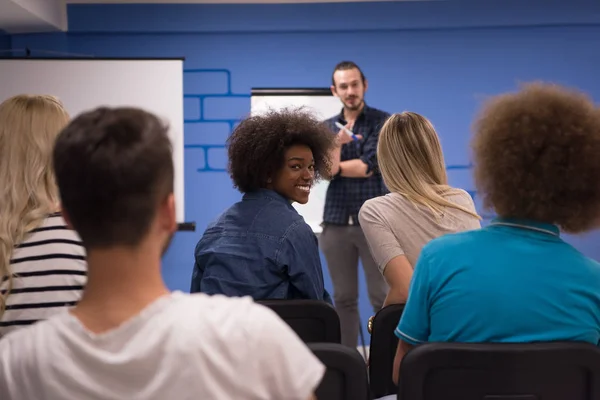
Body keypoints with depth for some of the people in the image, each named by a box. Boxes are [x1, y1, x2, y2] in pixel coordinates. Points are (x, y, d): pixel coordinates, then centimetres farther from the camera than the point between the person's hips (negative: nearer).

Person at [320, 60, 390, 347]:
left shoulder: (383, 121, 0)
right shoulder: (327, 128, 11)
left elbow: (369, 166, -11)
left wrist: (335, 167, -1)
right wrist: (337, 144, -18)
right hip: (336, 222, 3)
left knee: (382, 297, -1)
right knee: (343, 298, 8)